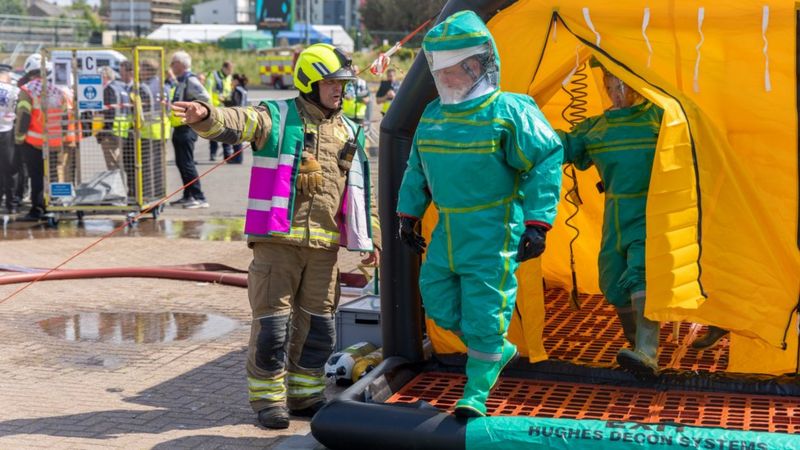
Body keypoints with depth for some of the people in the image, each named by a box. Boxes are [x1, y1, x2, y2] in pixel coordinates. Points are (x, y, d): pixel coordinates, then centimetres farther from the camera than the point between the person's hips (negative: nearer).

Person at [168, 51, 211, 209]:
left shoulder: (191, 81, -14)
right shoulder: (181, 81, 16)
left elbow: (205, 97, -27)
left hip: (187, 127, -10)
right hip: (179, 127, 10)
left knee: (187, 163, -11)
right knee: (181, 163, 14)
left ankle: (200, 198, -9)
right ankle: (188, 196, 22)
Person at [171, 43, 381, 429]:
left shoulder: (348, 134, 15)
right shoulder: (276, 119, -1)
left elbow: (363, 191, 20)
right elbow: (236, 123, -21)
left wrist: (372, 238, 16)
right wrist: (205, 116, -42)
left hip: (324, 246, 5)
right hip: (277, 241, -5)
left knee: (318, 326, 11)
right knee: (272, 324, -2)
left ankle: (305, 395, 26)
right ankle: (269, 398, 11)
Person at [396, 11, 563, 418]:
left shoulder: (508, 111, -14)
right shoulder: (433, 115, 6)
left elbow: (546, 162, -13)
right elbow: (417, 169, 19)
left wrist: (536, 225, -17)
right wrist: (408, 215, 17)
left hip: (493, 235, -7)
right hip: (449, 231, 7)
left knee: (484, 314, -4)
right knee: (438, 301, 10)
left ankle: (476, 396, 9)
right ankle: (499, 351, 32)